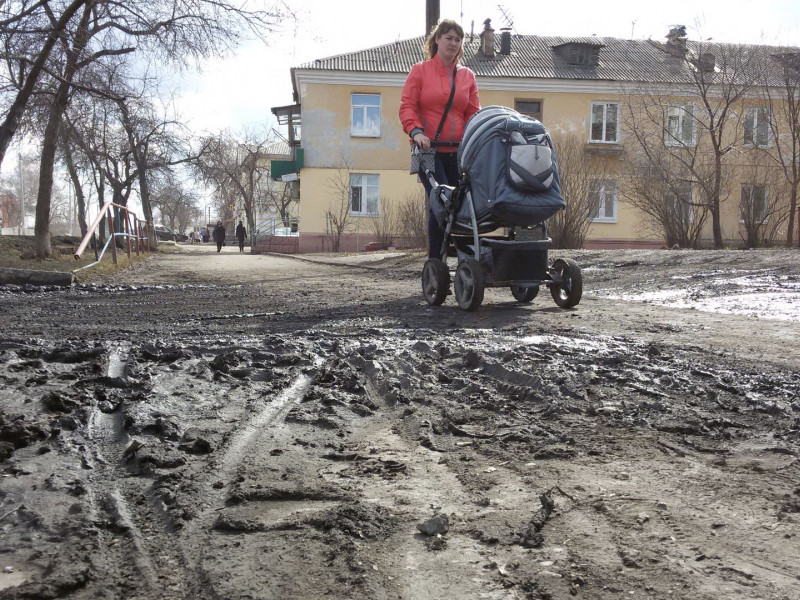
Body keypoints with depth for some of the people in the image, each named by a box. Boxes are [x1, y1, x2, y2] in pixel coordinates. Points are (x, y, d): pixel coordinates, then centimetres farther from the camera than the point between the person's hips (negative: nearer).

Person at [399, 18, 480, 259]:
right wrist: (415, 131, -16)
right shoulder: (420, 71, 8)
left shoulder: (467, 76, 17)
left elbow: (473, 113, 13)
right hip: (430, 150, -4)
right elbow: (407, 106, 1)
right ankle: (435, 263, -6)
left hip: (459, 152, 4)